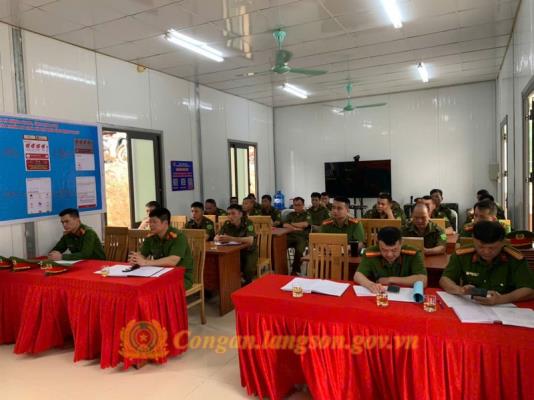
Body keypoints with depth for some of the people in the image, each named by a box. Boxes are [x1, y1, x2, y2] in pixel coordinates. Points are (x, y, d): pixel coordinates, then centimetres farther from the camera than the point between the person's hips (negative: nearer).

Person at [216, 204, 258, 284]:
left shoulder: (248, 223, -20)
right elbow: (216, 237, -7)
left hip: (249, 251, -4)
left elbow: (250, 240, -35)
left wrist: (230, 239, -44)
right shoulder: (227, 224, -6)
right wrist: (220, 239, -33)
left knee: (248, 270, -28)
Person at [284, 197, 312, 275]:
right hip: (291, 236, 3)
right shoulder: (291, 214, 23)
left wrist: (292, 224, 4)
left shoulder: (307, 214, 11)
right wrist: (295, 228, -8)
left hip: (302, 237, -3)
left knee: (299, 250, -35)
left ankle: (295, 270, -17)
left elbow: (305, 224, -8)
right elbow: (285, 225, 9)